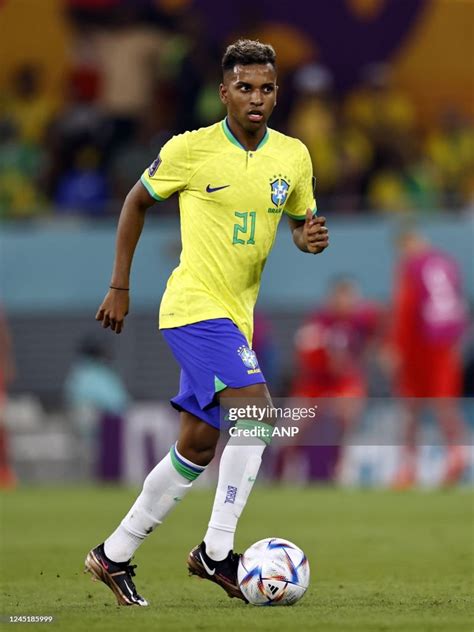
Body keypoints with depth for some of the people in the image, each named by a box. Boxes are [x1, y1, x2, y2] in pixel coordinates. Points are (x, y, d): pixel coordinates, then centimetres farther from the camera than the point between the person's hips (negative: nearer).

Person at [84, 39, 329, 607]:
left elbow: (301, 221, 17)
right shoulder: (190, 149, -9)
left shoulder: (293, 156, 4)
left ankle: (113, 555, 22)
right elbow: (137, 202, 5)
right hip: (194, 305, -7)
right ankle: (217, 551, -18)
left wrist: (311, 237, -9)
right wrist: (119, 288, 5)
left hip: (235, 315, 7)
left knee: (197, 447, 9)